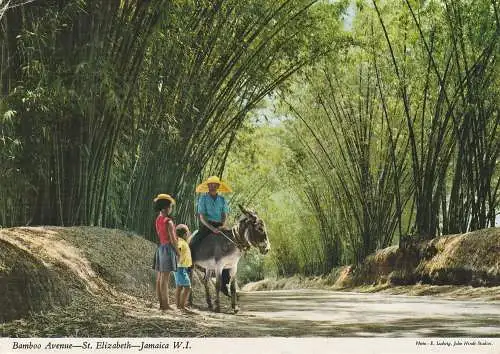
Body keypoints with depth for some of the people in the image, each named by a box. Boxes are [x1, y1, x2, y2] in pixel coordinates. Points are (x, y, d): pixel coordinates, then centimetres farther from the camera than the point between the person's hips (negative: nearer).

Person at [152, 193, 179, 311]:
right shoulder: (168, 222, -16)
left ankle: (162, 303, 14)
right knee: (165, 278, -7)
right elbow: (173, 239, -15)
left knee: (159, 278, 9)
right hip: (168, 248, -8)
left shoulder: (158, 220, 7)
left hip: (160, 248, 8)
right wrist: (177, 252, -3)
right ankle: (165, 304, -5)